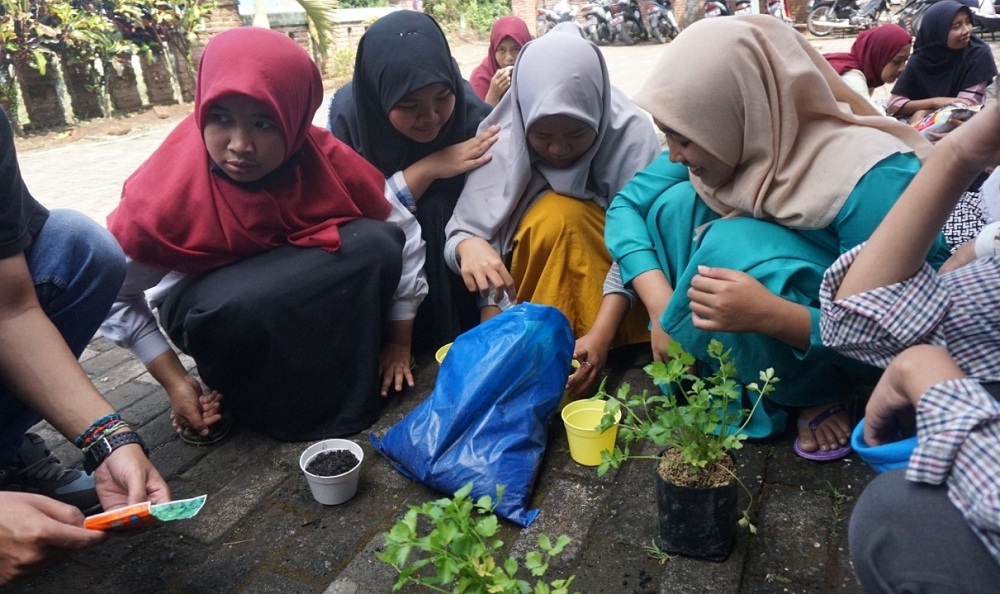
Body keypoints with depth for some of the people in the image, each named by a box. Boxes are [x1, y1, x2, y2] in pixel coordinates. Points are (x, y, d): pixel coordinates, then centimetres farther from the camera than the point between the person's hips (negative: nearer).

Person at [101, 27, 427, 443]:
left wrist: (398, 343, -6)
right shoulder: (167, 190, -27)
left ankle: (341, 381, -7)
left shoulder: (327, 160, -23)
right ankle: (235, 391, -3)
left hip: (310, 292, 2)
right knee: (239, 308, -38)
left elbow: (403, 235, -11)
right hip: (211, 302, -2)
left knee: (374, 246, -26)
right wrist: (175, 381, -14)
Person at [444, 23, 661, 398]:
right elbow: (462, 231, -16)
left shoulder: (631, 133, -18)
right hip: (534, 282, 1)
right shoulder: (503, 139, -15)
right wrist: (469, 246, -41)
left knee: (560, 214, -28)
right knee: (553, 215, -29)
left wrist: (601, 334, -37)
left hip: (604, 294, 0)